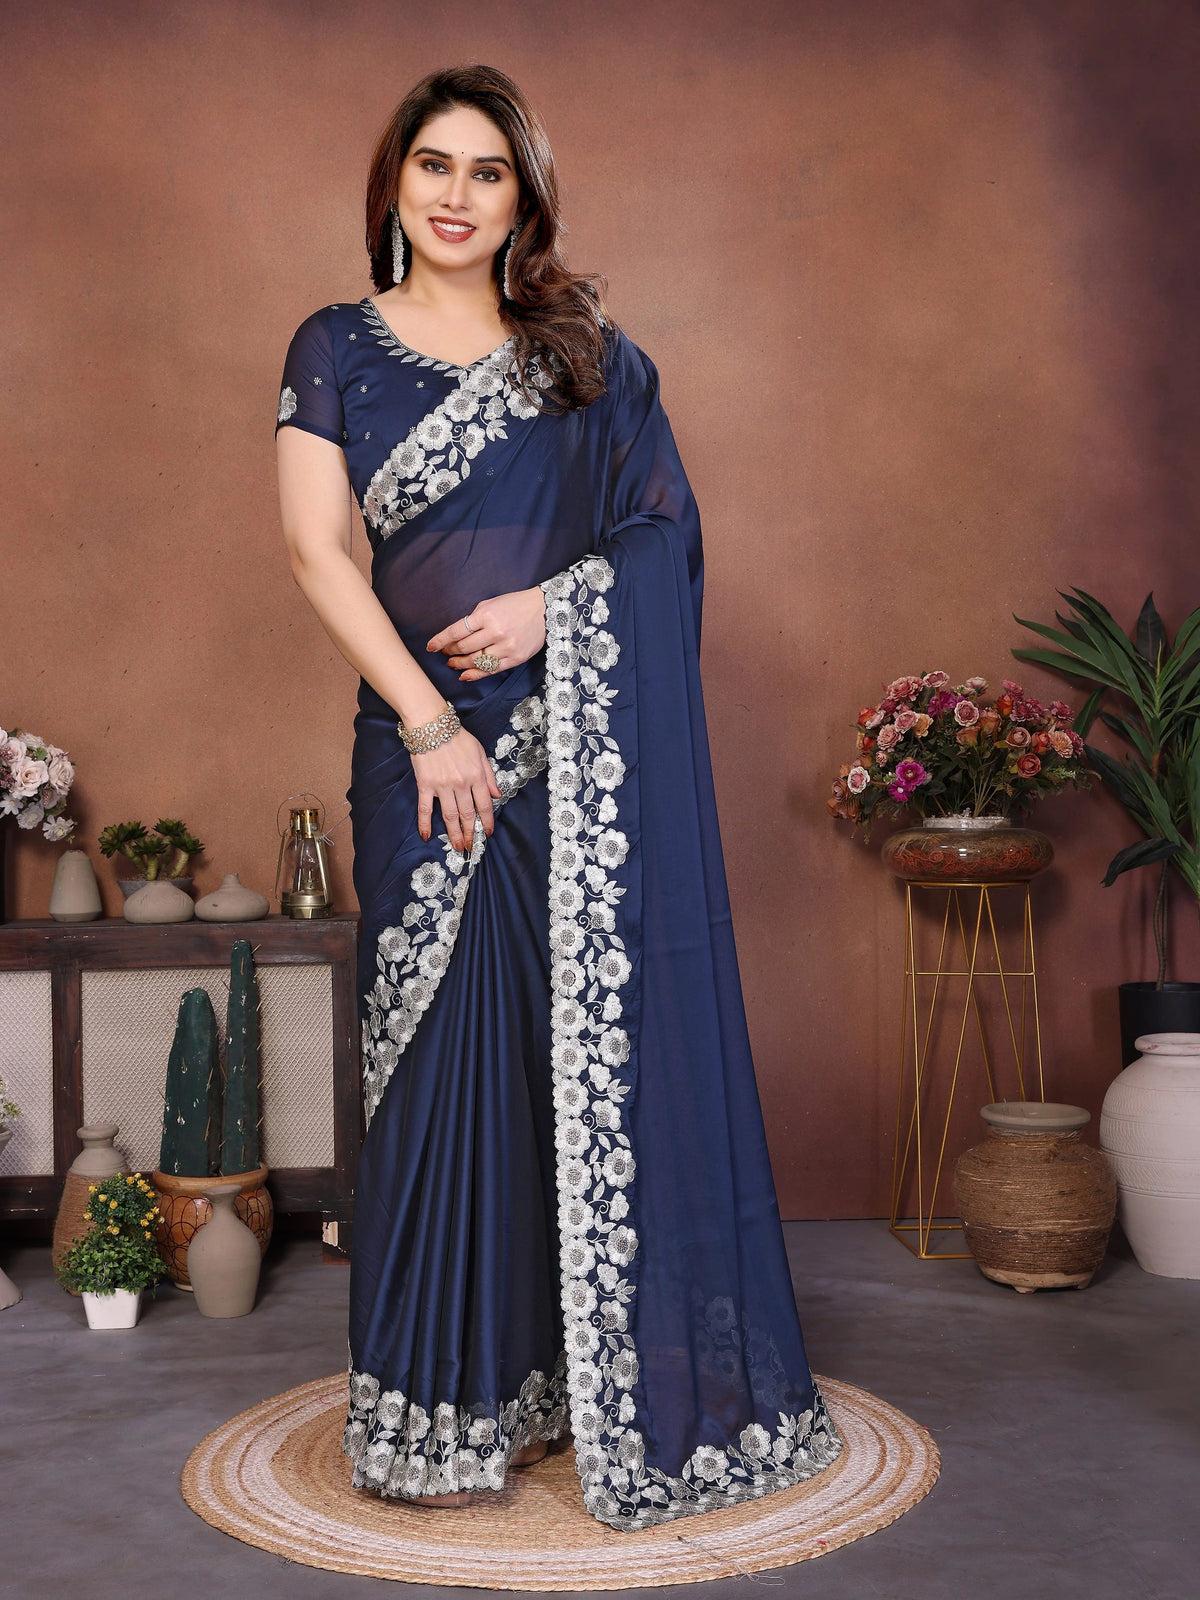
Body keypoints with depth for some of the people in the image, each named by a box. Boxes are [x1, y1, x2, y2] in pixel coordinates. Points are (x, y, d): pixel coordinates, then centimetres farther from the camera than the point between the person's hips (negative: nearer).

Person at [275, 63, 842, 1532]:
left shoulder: (585, 351, 12)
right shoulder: (337, 349, 7)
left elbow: (667, 527, 7)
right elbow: (315, 548, -3)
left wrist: (552, 602, -12)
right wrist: (427, 723, -13)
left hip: (589, 742, 2)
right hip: (431, 736, -1)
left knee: (599, 1033, 2)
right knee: (451, 1043, 0)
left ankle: (594, 1378, 17)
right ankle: (455, 1407, 11)